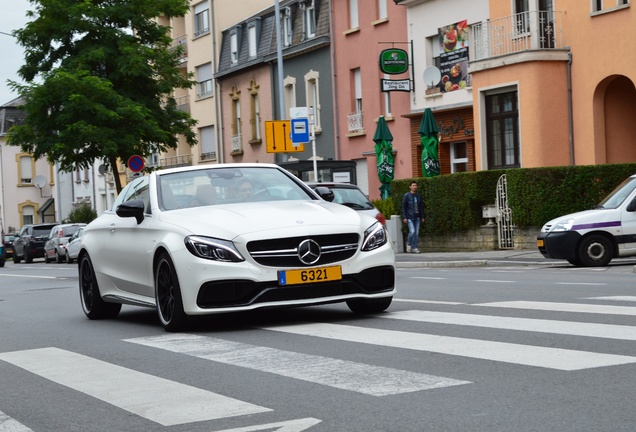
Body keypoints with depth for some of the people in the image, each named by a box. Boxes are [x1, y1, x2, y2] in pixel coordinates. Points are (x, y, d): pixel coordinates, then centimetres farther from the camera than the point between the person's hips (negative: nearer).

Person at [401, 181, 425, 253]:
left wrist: (422, 217, 10)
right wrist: (404, 217, -9)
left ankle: (414, 248, 9)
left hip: (417, 217, 4)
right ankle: (409, 244, 9)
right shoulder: (406, 196, -2)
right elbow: (403, 207, -2)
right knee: (412, 231, -15)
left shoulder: (419, 196, 11)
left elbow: (421, 207, 16)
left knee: (417, 233, 2)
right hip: (409, 217, -4)